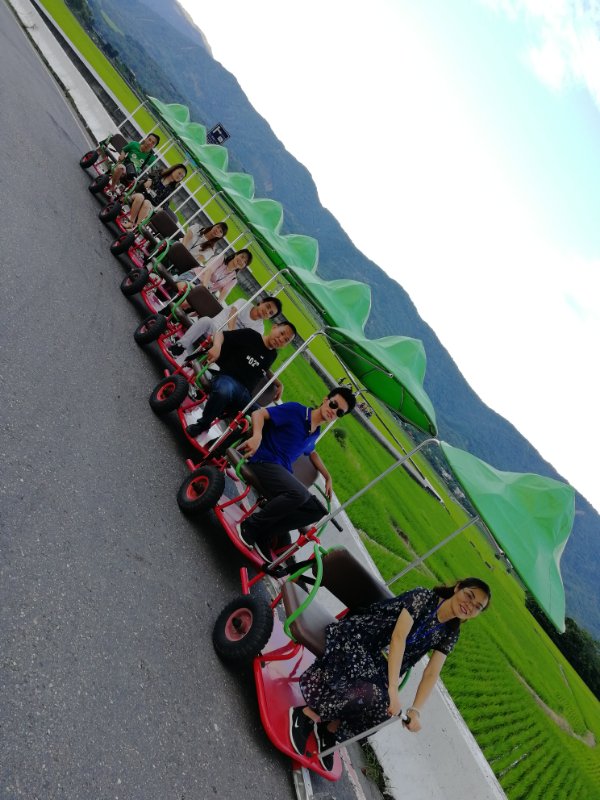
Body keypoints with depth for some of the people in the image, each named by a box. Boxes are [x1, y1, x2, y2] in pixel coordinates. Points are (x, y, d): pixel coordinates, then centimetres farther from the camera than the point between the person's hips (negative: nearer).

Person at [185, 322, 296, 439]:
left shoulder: (272, 355, 19)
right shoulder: (250, 335, 1)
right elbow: (220, 334, 0)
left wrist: (279, 384, 26)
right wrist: (217, 346, -22)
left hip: (245, 394, 5)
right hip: (228, 379, -5)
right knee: (225, 390, -43)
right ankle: (203, 424, -17)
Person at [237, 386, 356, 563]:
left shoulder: (315, 433, 16)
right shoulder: (296, 410, -7)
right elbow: (259, 413, -13)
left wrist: (328, 477, 33)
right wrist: (257, 436, -33)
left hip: (282, 471, 8)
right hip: (264, 461, -8)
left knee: (317, 510, -6)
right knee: (299, 494, -35)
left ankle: (265, 533, -3)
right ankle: (251, 524, -14)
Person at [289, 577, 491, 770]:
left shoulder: (449, 633, 6)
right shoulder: (423, 598, -13)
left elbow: (431, 674, 1)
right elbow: (398, 637, -22)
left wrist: (415, 710, -14)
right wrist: (392, 688, -28)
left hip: (378, 667, 7)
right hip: (354, 642, -6)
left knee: (382, 709, -20)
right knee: (370, 693, -32)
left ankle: (330, 730, 4)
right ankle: (304, 715, -12)